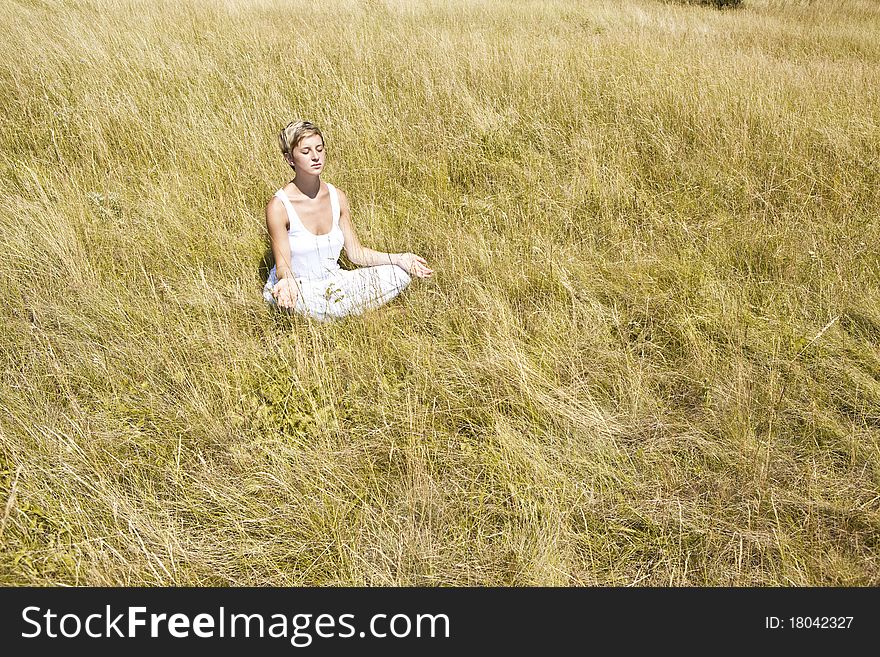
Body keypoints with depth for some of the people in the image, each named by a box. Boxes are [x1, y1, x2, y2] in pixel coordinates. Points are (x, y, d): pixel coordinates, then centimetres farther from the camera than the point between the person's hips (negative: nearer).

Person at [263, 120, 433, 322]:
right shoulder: (279, 206, -16)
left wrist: (399, 259, -9)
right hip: (299, 289, -5)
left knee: (400, 273, -8)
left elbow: (356, 252, 3)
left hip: (334, 282, 5)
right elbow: (283, 265, -16)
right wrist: (287, 280, -40)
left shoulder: (337, 197, -1)